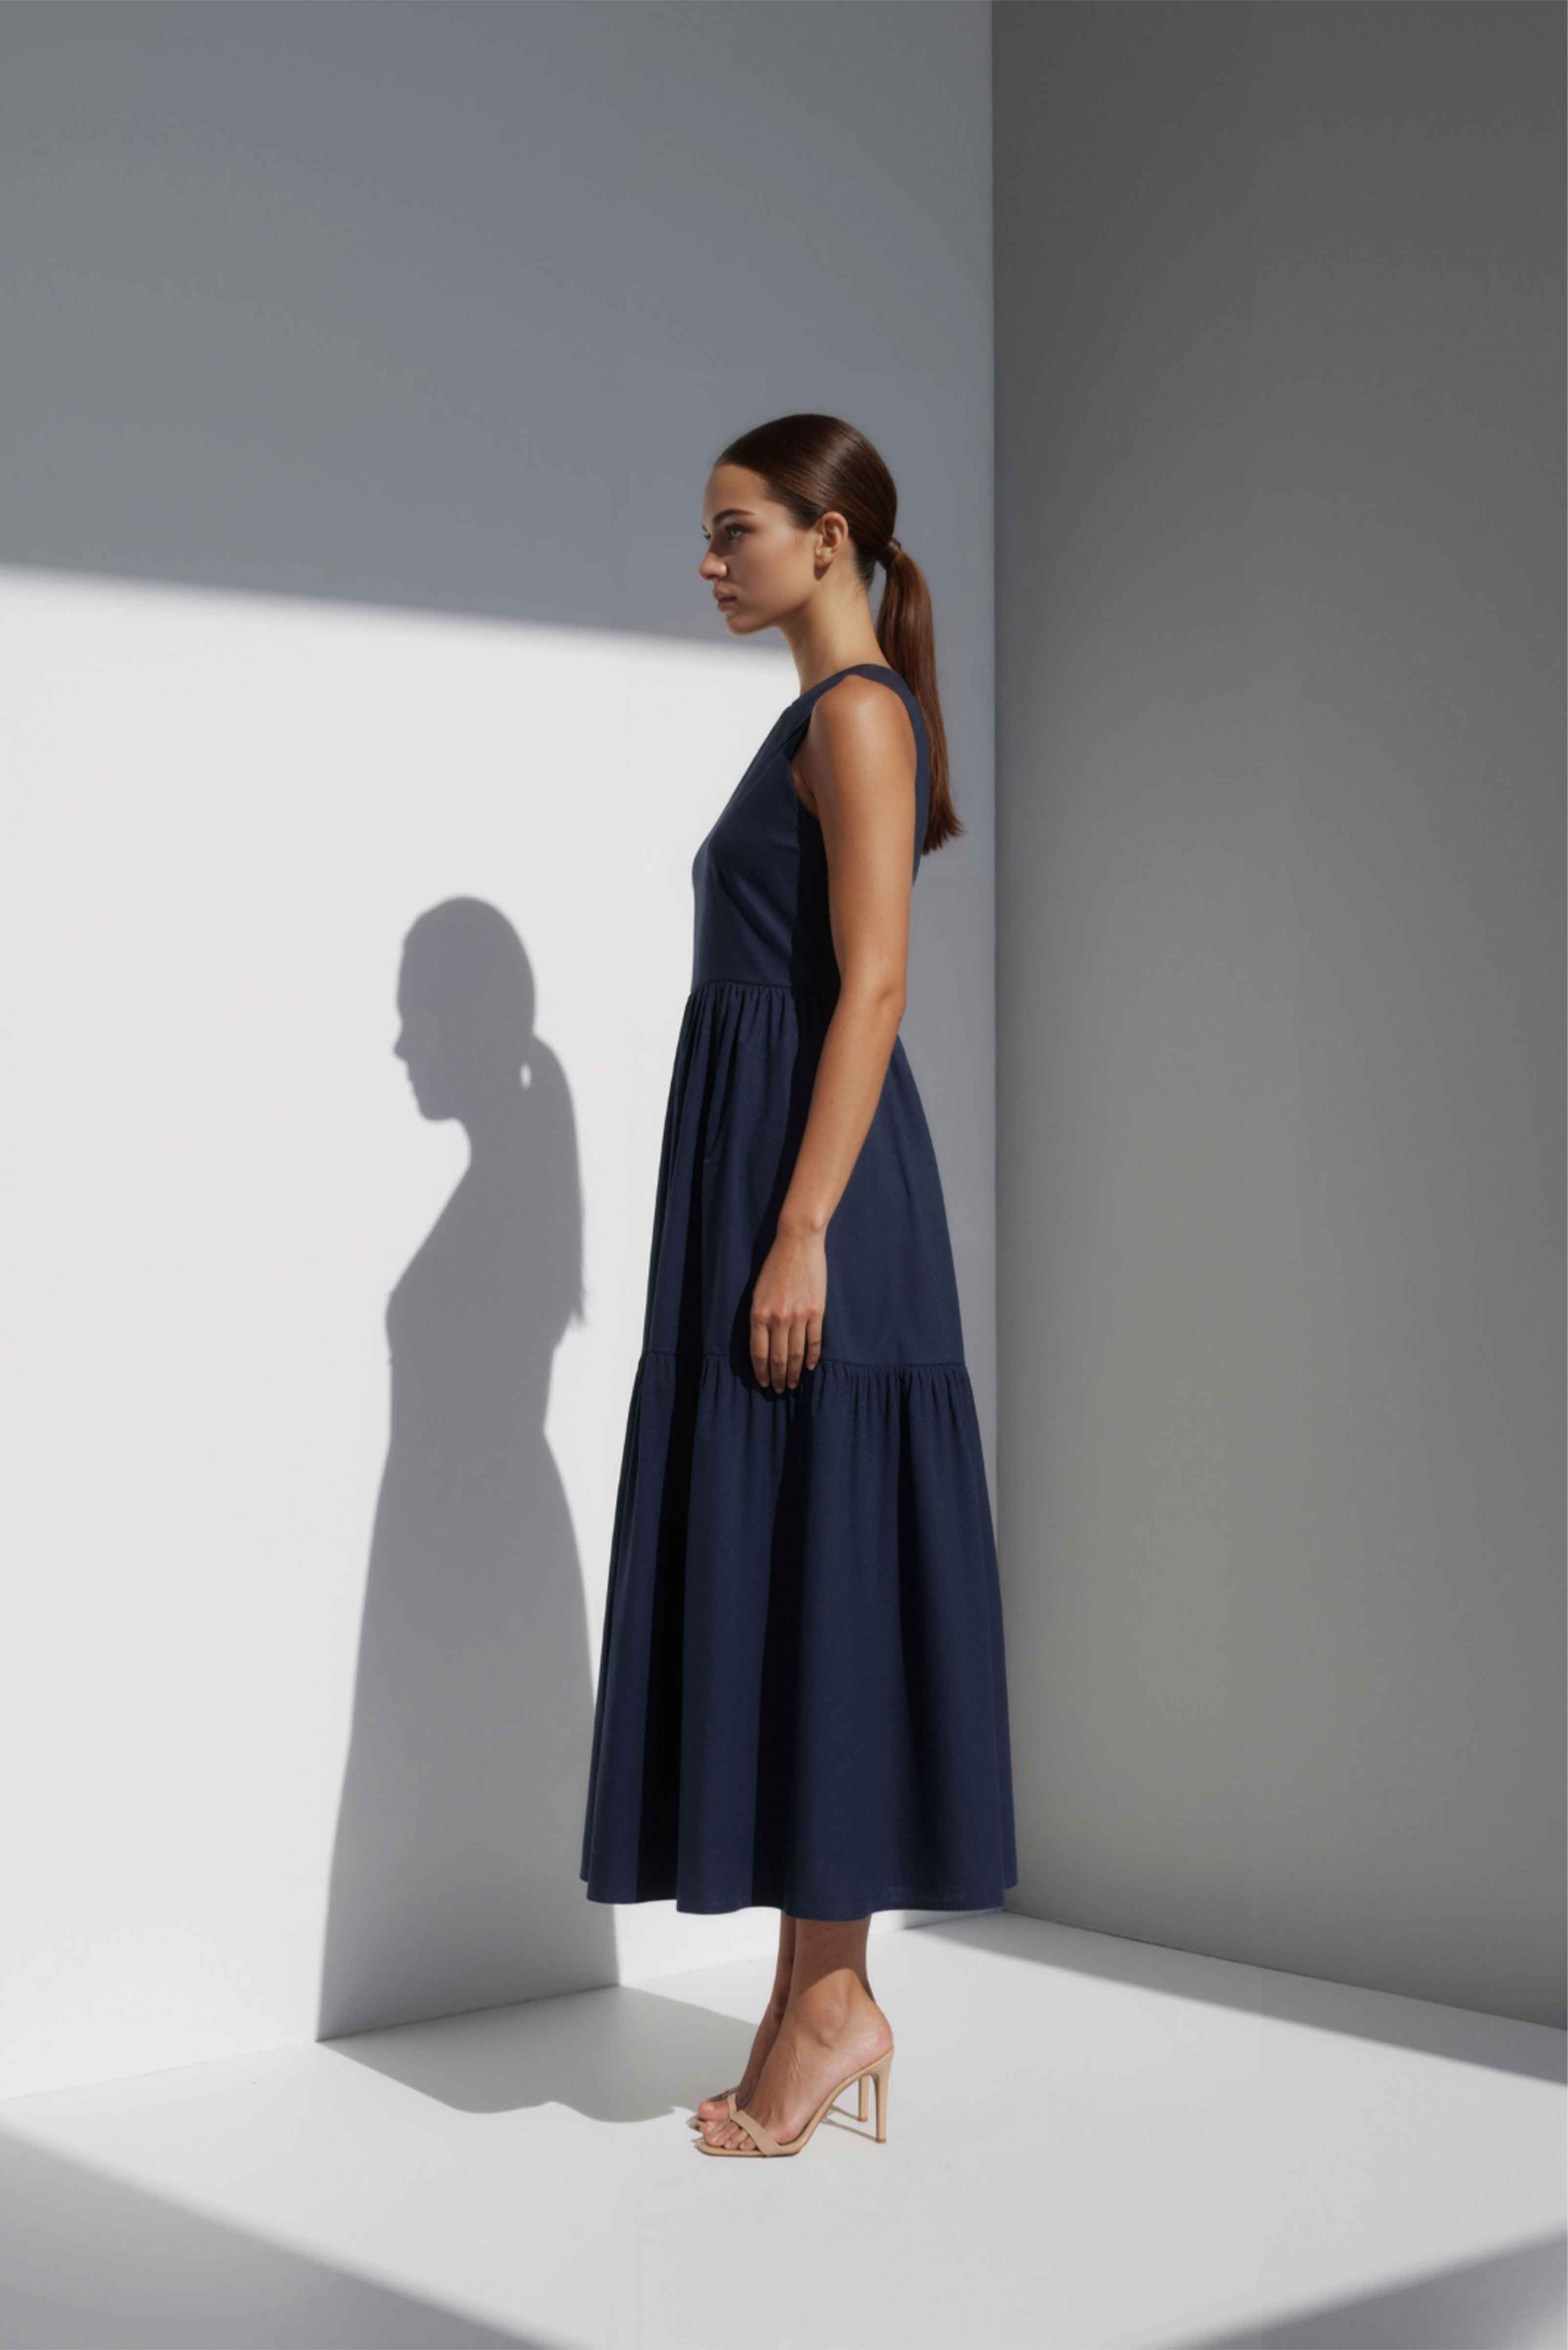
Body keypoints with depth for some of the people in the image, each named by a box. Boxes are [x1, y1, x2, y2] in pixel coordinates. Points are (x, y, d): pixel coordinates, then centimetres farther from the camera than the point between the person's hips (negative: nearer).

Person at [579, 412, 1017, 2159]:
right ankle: (818, 1995, 15)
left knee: (807, 1574, -6)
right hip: (751, 1163, 10)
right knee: (764, 1583, 9)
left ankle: (833, 1999, 2)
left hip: (816, 1173, -10)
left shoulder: (860, 712, -9)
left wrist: (802, 1232, -23)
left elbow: (872, 987, -18)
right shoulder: (817, 716, 20)